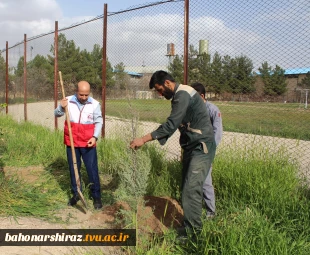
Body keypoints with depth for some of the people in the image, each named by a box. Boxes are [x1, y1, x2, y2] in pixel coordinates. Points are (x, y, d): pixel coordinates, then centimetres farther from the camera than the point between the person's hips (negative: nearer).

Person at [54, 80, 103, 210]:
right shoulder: (68, 101, -4)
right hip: (72, 142, 2)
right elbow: (56, 114, 3)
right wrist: (61, 107, -19)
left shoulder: (95, 104, -6)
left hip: (88, 143, -2)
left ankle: (96, 197, 15)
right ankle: (76, 194, 30)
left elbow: (99, 122, 0)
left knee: (92, 170, 2)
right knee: (73, 169, 13)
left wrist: (95, 137, -12)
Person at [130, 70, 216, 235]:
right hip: (192, 147, 10)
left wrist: (144, 140, -22)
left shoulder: (182, 95, -18)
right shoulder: (179, 95, 14)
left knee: (191, 189, -11)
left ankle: (192, 232, -3)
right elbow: (173, 125, 18)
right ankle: (189, 226, 20)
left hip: (201, 147, -10)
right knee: (187, 188, 11)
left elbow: (171, 125, -24)